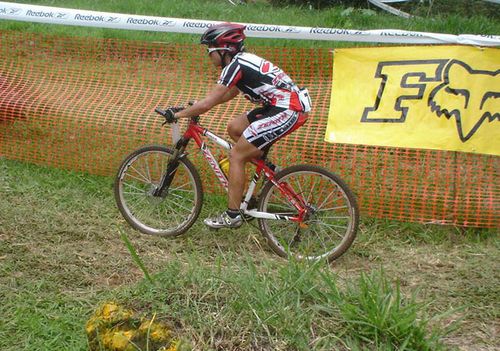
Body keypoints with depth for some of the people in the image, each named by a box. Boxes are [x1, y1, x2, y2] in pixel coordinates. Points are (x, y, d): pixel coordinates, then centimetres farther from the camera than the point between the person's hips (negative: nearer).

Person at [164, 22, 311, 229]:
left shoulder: (235, 66, -14)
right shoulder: (243, 60, 15)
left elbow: (206, 104, -15)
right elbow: (229, 94, 29)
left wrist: (177, 114, -2)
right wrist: (196, 107, 26)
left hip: (287, 112, -10)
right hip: (281, 105, 10)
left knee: (236, 156, -4)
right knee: (234, 128, 16)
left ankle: (232, 216, 3)